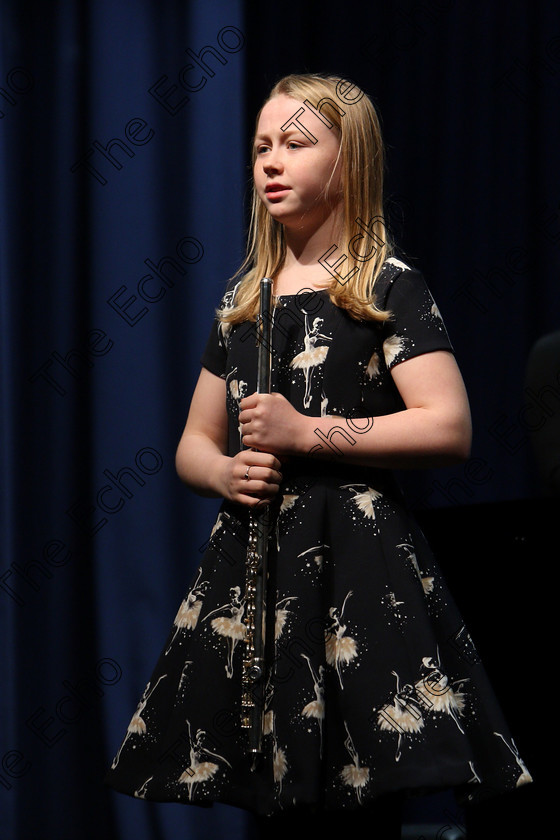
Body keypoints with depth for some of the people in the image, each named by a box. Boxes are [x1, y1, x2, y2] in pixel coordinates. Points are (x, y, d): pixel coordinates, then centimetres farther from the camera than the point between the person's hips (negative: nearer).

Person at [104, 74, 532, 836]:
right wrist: (225, 472, -2)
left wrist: (307, 433, -14)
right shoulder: (242, 298, 17)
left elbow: (449, 429, -13)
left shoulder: (387, 287, -1)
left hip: (356, 568, -6)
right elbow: (193, 446, 22)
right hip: (249, 561, 6)